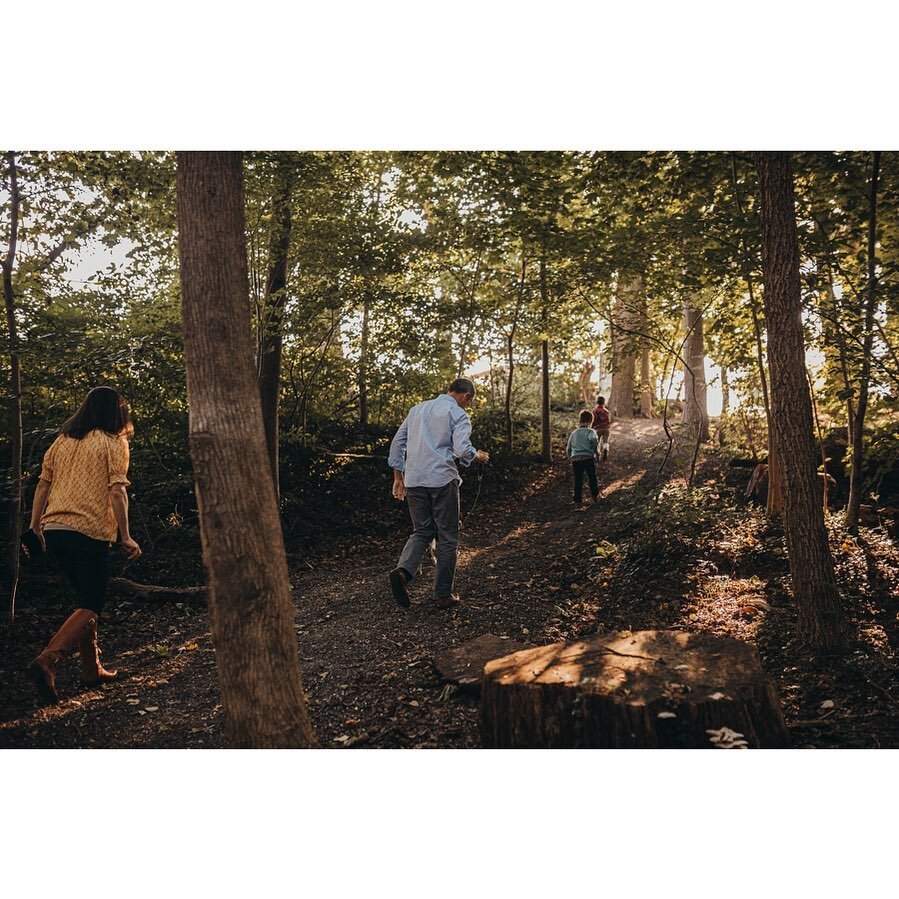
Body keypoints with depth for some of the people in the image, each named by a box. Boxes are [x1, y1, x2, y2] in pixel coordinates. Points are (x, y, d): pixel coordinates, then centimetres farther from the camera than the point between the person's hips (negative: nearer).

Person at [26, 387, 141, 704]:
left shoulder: (62, 440, 16)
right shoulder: (114, 443, -1)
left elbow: (43, 484, 13)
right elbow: (117, 490, -9)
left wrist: (36, 525, 19)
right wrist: (125, 536, -10)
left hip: (53, 531, 6)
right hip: (89, 532, -6)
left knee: (86, 597, 19)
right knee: (91, 607, -1)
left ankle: (91, 669, 21)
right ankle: (47, 660, -21)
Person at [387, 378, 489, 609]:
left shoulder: (418, 409, 17)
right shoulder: (458, 414, -2)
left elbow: (397, 443, 16)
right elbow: (462, 449, -17)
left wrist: (398, 477, 20)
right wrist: (479, 456, 5)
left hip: (414, 481, 5)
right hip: (442, 480, -5)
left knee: (421, 531, 15)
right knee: (448, 537, 6)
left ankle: (403, 570, -12)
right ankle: (443, 594, 10)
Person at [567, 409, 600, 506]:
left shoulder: (574, 433, 16)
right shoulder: (590, 431, 1)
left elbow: (568, 449, 19)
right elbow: (593, 440, -22)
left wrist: (571, 458, 32)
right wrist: (596, 451, -6)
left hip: (575, 459, 3)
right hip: (588, 458, -3)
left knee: (578, 480, 8)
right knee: (592, 478, 18)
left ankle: (577, 501, 5)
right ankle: (595, 496, 31)